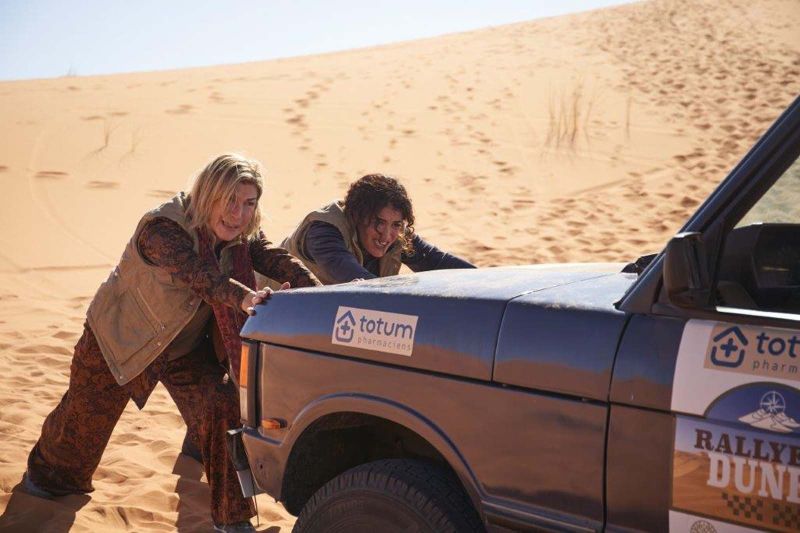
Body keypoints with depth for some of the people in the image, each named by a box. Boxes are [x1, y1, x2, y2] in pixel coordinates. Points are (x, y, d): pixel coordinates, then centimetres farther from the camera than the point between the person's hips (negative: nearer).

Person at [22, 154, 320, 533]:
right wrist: (244, 297, -69)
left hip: (186, 345, 4)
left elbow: (278, 261, -29)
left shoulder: (242, 237, -15)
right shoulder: (162, 229, -35)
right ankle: (48, 471, 50)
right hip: (120, 337, -4)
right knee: (85, 415, 16)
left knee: (223, 409, -13)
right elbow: (199, 274, -52)